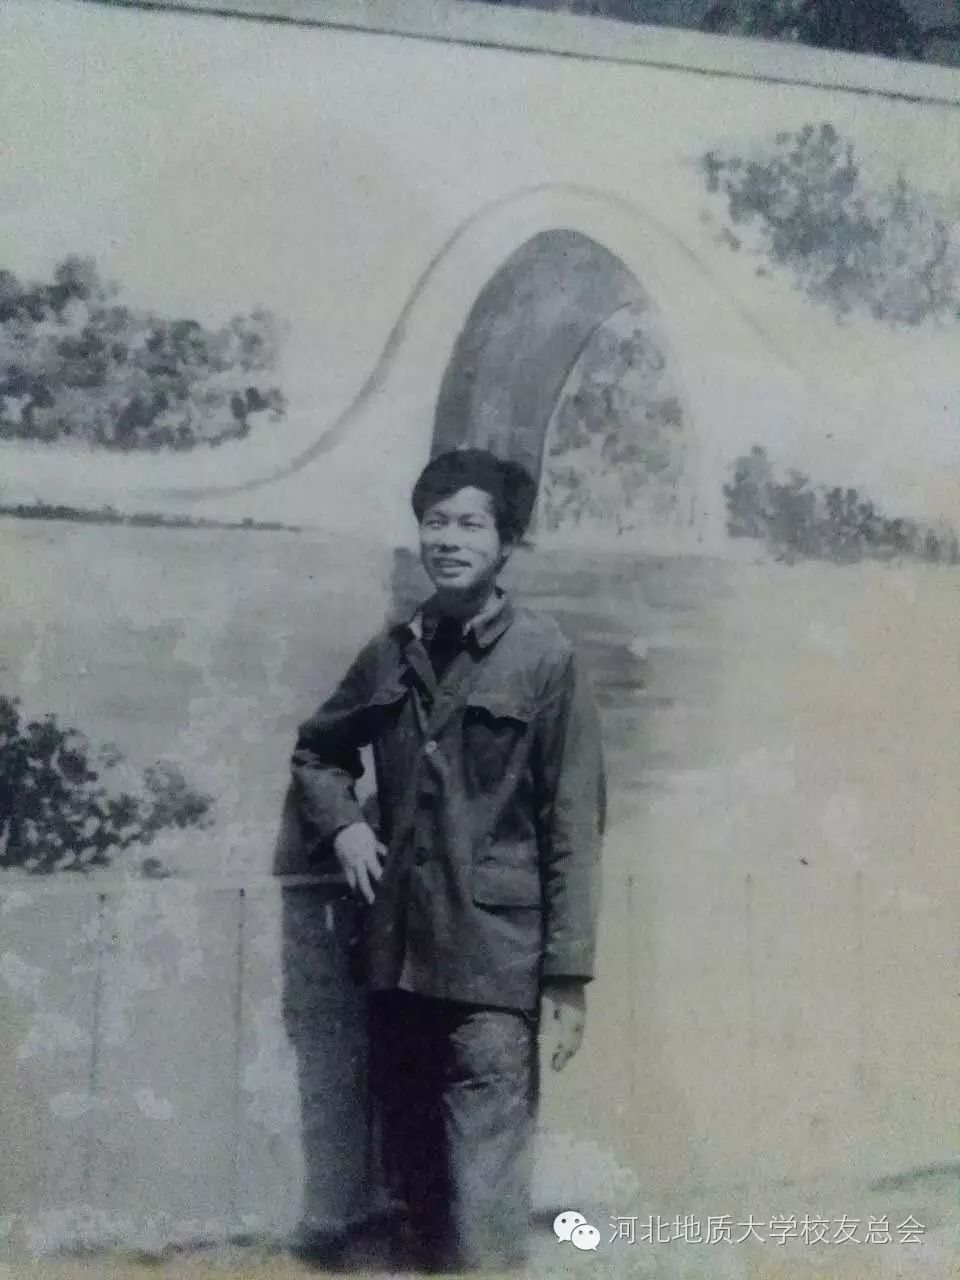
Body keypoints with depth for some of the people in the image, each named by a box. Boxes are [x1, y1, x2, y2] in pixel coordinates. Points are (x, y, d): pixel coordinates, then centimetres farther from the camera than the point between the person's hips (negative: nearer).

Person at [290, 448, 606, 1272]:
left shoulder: (545, 658, -6)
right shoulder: (391, 653, 8)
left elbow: (574, 826, -8)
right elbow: (317, 751, 24)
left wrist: (569, 974, -11)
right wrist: (340, 824, 4)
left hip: (495, 963, -5)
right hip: (398, 954, 5)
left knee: (482, 1214, -4)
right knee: (414, 1185, 18)